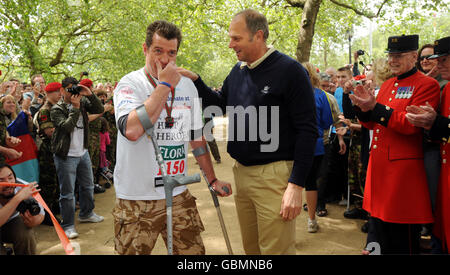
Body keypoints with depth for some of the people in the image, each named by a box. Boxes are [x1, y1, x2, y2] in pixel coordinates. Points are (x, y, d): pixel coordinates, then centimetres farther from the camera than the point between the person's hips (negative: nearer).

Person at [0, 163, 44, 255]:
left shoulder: (24, 189, -28)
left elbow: (40, 213, -17)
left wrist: (34, 222, -40)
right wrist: (18, 198, -54)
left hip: (12, 222, 1)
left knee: (26, 234, -28)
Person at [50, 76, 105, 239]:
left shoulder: (82, 102, 6)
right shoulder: (57, 109, -10)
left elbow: (99, 110, -4)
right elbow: (67, 126, -24)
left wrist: (90, 94, -15)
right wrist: (75, 107, -23)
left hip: (83, 152, 6)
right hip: (66, 156, -6)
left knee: (88, 186, 20)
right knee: (67, 192, -1)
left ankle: (86, 213, 40)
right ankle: (68, 225, 10)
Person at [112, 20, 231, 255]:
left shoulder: (187, 86, 8)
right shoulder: (130, 84, -8)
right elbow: (131, 130, -28)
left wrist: (212, 179, 16)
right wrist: (165, 85, -20)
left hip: (178, 195, 4)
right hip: (137, 200, -4)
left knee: (194, 250, 8)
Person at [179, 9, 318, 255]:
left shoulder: (289, 70, -12)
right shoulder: (238, 70, 10)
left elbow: (307, 130, -14)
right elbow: (220, 104, 21)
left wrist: (296, 185, -19)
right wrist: (195, 80, 5)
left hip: (273, 175, -7)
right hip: (241, 172, 7)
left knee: (276, 248, 2)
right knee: (250, 247, 19)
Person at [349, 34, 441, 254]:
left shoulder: (427, 85, -8)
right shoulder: (386, 85, 15)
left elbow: (412, 124, -19)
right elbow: (372, 124, 16)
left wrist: (375, 108, -22)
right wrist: (364, 108, -4)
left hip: (403, 168, -7)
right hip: (379, 166, 7)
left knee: (403, 239, 3)